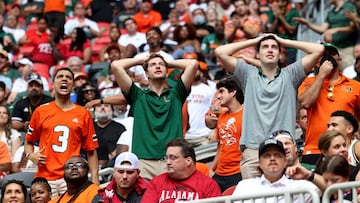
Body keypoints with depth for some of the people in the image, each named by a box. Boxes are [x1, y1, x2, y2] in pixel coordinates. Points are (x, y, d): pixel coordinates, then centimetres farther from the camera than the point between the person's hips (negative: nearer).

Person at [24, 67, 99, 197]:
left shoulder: (83, 114, 8)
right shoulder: (41, 112, 10)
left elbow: (91, 151, 7)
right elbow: (29, 141, 19)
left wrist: (95, 181, -1)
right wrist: (31, 155, -3)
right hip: (45, 178, 1)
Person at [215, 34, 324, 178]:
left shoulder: (289, 75, 15)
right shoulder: (249, 74, 16)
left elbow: (318, 49, 8)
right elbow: (220, 52, 9)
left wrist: (284, 41, 16)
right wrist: (253, 41, 17)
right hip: (252, 149, 0)